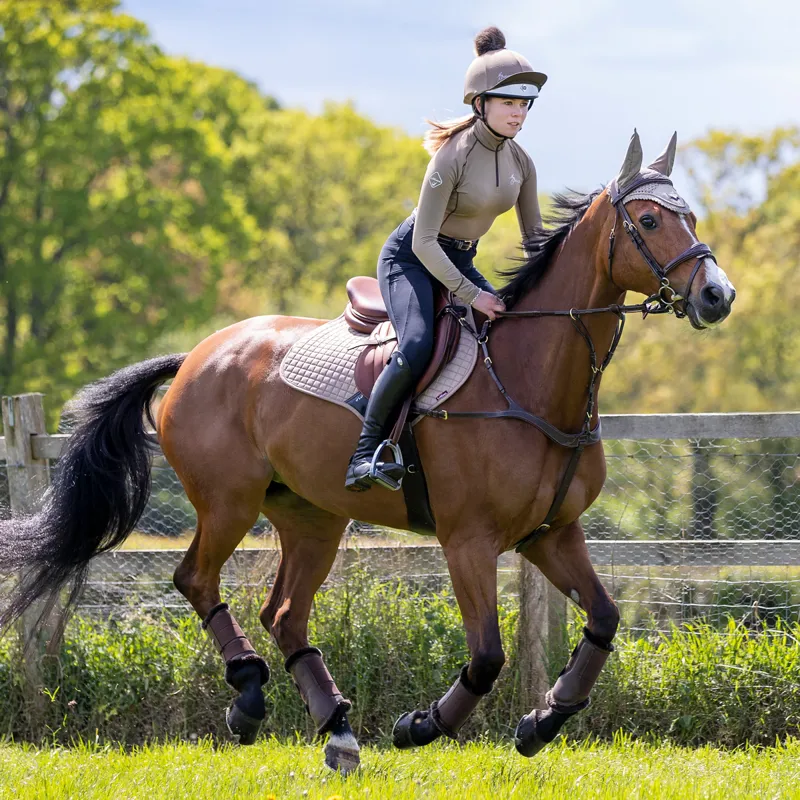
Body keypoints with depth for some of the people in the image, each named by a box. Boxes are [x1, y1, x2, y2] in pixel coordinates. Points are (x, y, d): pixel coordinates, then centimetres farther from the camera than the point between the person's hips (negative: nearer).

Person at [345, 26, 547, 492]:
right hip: (411, 259, -8)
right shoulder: (453, 156, -23)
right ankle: (365, 455, -23)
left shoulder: (521, 163, -2)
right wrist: (470, 295, -28)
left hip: (461, 262, 8)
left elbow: (535, 238, 8)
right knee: (417, 348, -30)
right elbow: (423, 241, -24)